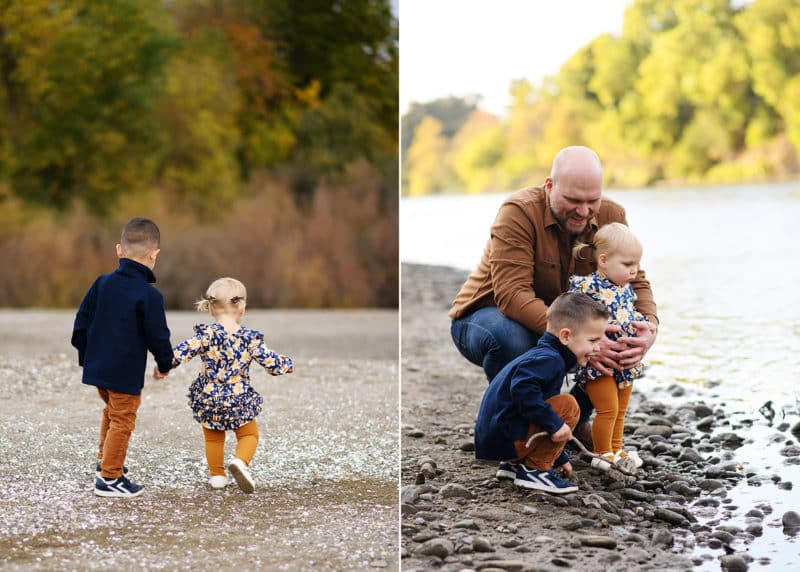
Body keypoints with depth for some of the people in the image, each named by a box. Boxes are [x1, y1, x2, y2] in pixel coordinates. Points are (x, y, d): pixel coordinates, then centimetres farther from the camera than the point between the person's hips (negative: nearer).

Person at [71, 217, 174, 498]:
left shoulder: (102, 283, 0)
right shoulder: (149, 295, -17)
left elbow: (82, 322, 7)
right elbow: (158, 336, -12)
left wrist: (84, 356, 20)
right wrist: (165, 364, 6)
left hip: (97, 367, 7)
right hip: (126, 374, -7)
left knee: (111, 411, 27)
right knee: (122, 421, 4)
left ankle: (104, 461, 39)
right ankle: (109, 478, 8)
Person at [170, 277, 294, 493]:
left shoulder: (207, 333, -9)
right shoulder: (250, 337, -6)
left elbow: (183, 351, -19)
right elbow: (272, 363, -2)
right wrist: (287, 364, 17)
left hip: (208, 399, 1)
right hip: (239, 400, -1)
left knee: (213, 438, 23)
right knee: (249, 434, 16)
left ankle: (217, 474, 22)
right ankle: (240, 461, -11)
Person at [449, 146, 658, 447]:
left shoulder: (611, 216, -9)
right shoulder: (519, 212, -27)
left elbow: (635, 280, -11)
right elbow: (512, 294, -36)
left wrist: (650, 325, -35)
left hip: (565, 326, 5)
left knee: (632, 335, -19)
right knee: (510, 337, -40)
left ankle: (576, 418, 5)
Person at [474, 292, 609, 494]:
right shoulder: (548, 359, -14)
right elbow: (522, 388, -33)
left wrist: (559, 458, 32)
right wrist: (554, 424, -27)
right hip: (503, 438, -11)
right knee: (567, 406, -16)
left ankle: (514, 464, 17)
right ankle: (534, 469, -10)